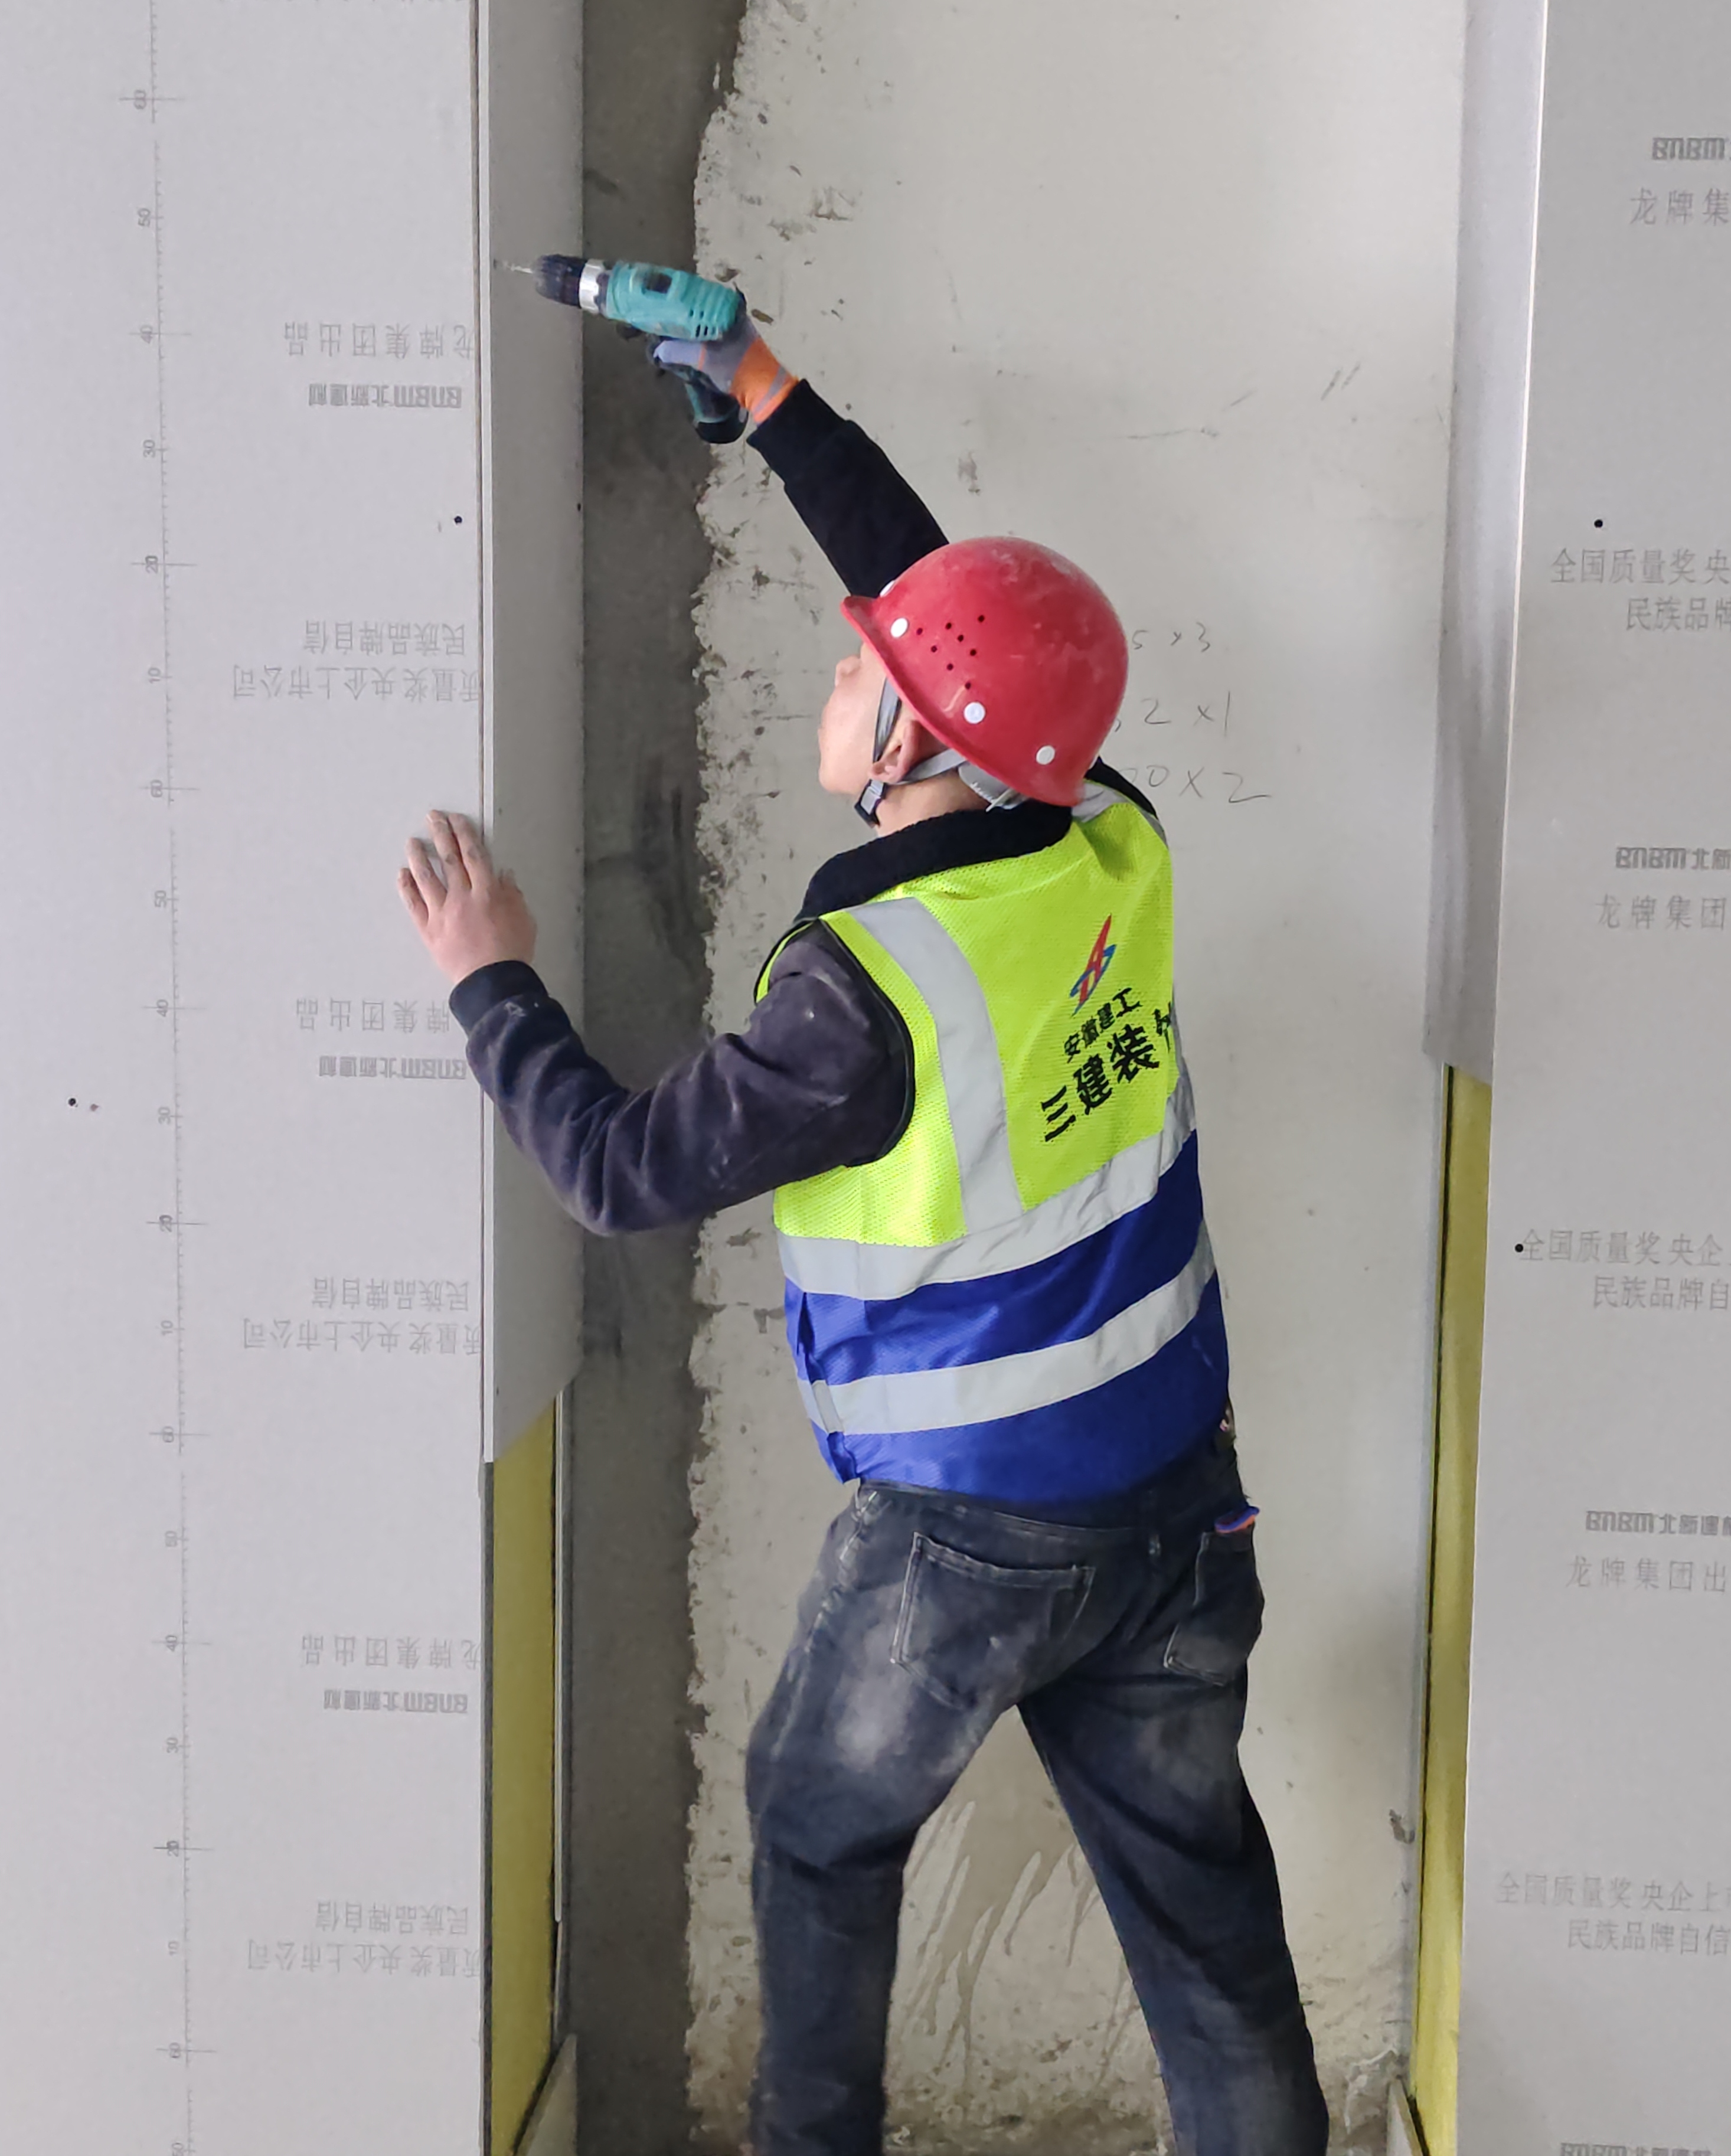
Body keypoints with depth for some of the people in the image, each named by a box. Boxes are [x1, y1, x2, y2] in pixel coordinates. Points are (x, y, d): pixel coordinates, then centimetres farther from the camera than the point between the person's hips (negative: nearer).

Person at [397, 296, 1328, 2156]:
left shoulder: (871, 987, -25)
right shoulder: (1116, 850, -6)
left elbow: (620, 1172, -16)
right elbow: (960, 605, 8)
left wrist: (491, 985, -1)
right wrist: (771, 399, 14)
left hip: (967, 1541, -5)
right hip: (1181, 1501, 6)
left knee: (820, 1832, 22)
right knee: (1197, 1885, 16)